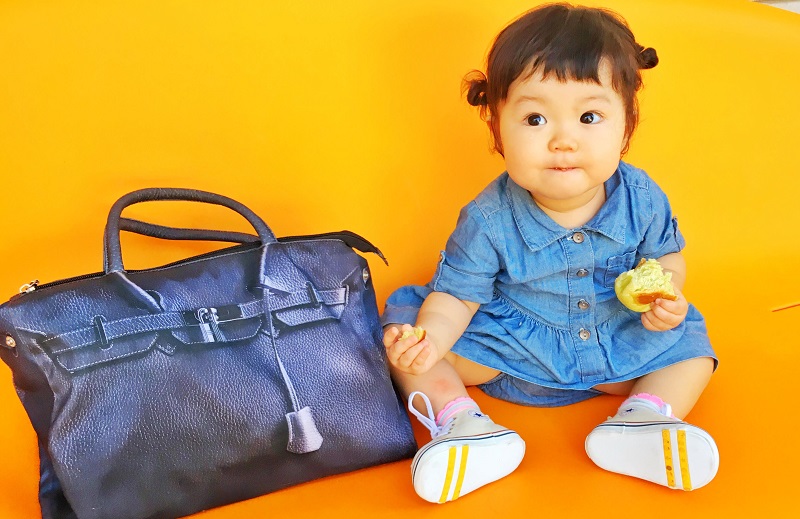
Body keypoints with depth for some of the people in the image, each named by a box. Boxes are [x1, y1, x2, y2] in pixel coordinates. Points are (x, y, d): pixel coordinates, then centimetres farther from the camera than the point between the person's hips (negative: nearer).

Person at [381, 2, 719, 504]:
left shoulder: (642, 199, -16)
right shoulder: (489, 221, -24)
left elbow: (667, 256, 3)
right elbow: (457, 295, -16)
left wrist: (666, 295, -19)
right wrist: (426, 341, -36)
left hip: (616, 345, 3)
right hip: (509, 343, -2)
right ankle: (458, 416, -18)